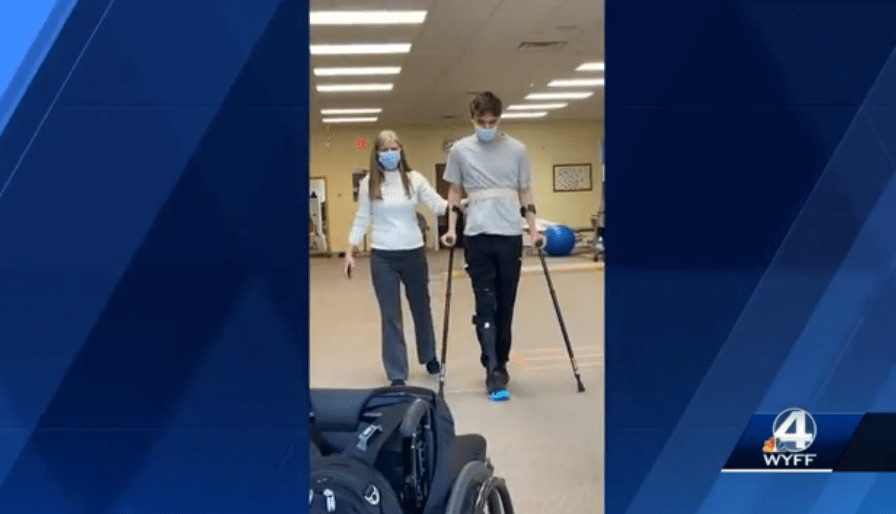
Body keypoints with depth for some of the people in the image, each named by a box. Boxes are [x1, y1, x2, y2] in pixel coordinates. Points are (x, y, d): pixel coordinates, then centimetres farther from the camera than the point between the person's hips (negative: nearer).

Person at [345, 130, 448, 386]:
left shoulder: (414, 179, 0)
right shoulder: (368, 184, 0)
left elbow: (438, 205, -8)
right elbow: (361, 220, 3)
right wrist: (350, 253, -2)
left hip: (414, 253, 1)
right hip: (382, 257, -1)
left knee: (421, 308, 17)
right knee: (390, 316, 1)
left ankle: (430, 357, 40)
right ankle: (397, 374, 9)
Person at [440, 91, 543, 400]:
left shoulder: (516, 150, 3)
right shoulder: (460, 151, 3)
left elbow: (525, 192, 10)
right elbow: (454, 192, 10)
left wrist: (533, 229, 4)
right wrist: (451, 228, 2)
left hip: (510, 235, 1)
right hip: (477, 236, -1)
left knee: (505, 305, 6)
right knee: (485, 304, -4)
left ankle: (500, 365, 20)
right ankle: (493, 371, -3)